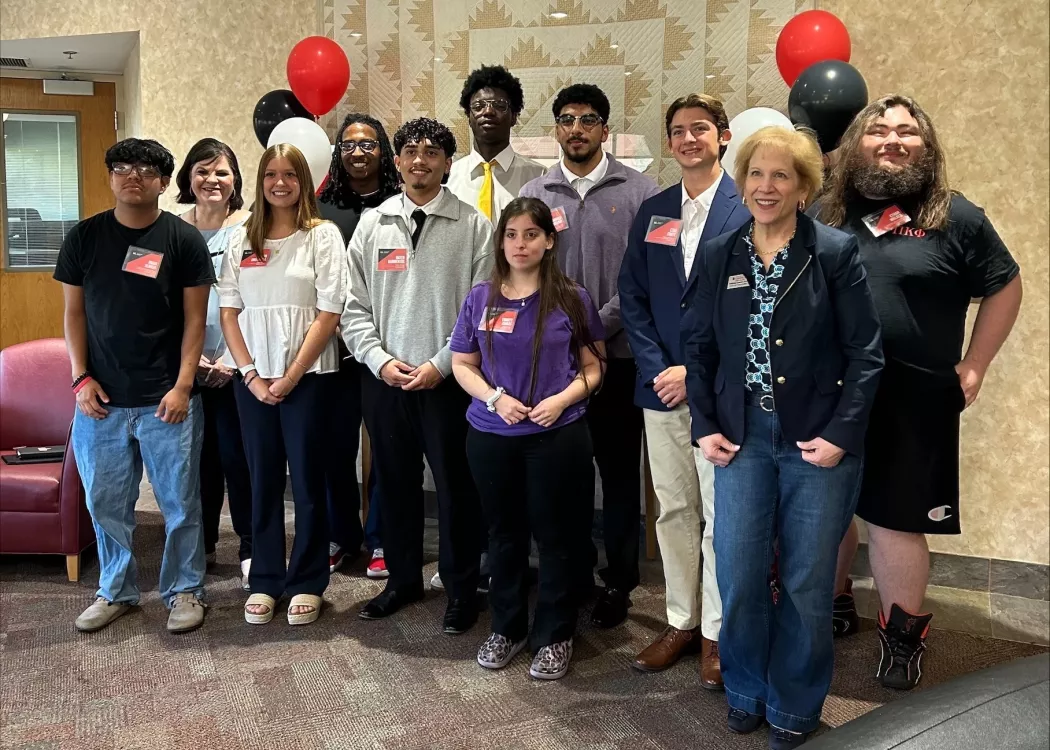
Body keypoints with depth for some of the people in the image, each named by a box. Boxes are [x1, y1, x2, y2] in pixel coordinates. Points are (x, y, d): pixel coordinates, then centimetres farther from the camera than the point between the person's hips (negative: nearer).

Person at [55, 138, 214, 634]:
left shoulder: (184, 240, -2)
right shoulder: (83, 237, 5)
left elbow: (194, 318, -3)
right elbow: (74, 313, 8)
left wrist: (182, 386, -10)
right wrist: (81, 378, -2)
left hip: (165, 400, -2)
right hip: (100, 398, 3)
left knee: (179, 502, 5)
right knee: (106, 503, 11)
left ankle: (184, 590, 21)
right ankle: (116, 591, 29)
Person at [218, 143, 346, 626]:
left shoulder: (322, 235, -2)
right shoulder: (241, 240, 9)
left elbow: (328, 314, -8)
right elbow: (229, 312, 6)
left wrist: (289, 378, -11)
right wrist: (251, 374, -5)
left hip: (309, 377, -3)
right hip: (253, 378, 3)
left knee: (307, 479, 3)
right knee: (262, 479, 9)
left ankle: (307, 583, 16)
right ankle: (264, 581, 20)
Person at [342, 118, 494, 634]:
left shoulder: (473, 226, -2)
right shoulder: (373, 223, 7)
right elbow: (354, 305, 6)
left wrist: (440, 364, -12)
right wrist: (379, 359, -7)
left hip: (448, 379, -3)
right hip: (383, 378, 3)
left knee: (455, 486, 5)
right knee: (395, 482, 14)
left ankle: (461, 587, 22)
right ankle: (403, 578, 31)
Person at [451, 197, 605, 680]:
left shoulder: (572, 299, -1)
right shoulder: (481, 298, 3)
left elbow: (593, 367, 3)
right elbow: (462, 364, 7)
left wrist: (563, 399, -15)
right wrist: (495, 398, -11)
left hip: (559, 436, -2)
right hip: (491, 436, 2)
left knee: (557, 535, 6)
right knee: (504, 533, 14)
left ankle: (555, 636, 23)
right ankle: (506, 628, 31)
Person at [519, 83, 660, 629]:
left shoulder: (639, 192, -1)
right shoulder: (534, 194, 8)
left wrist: (596, 327, -14)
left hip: (617, 356, -2)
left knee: (619, 471, 6)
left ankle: (618, 580, 20)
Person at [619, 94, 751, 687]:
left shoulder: (748, 209, -4)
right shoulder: (653, 213, 12)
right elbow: (633, 298, 9)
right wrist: (657, 369, -4)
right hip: (662, 387, 5)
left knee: (722, 516, 2)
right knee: (674, 511, 13)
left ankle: (717, 632, 17)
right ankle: (682, 621, 27)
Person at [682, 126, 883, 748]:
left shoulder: (836, 253, -4)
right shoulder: (721, 256, 6)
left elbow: (866, 354, -5)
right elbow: (699, 345, 9)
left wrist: (841, 435, -12)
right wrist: (705, 427, 1)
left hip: (819, 441, -2)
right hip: (743, 438, 3)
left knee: (807, 582, 7)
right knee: (738, 577, 4)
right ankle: (747, 691, 29)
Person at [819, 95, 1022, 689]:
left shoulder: (956, 217, 0)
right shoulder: (827, 214, 6)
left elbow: (1005, 287, 7)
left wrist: (973, 366, 3)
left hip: (913, 401, -3)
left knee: (894, 520, 4)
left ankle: (903, 632, 25)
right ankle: (834, 604, 36)